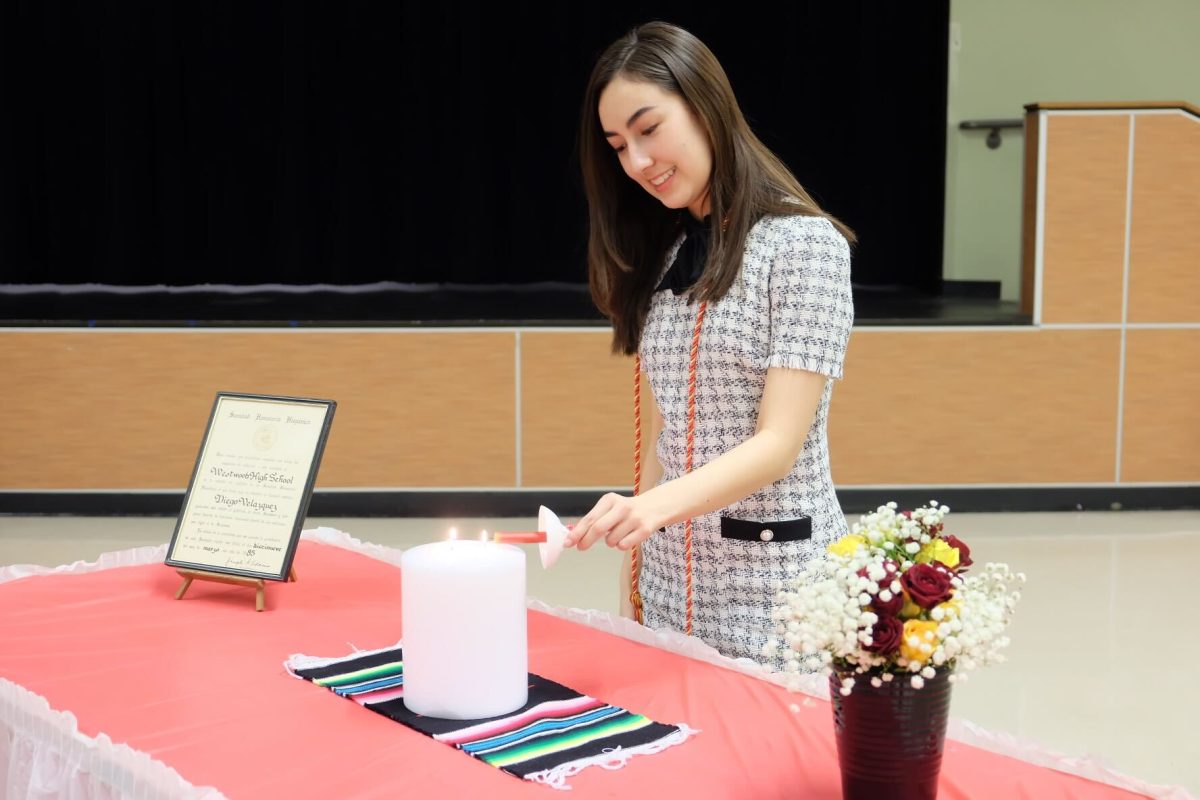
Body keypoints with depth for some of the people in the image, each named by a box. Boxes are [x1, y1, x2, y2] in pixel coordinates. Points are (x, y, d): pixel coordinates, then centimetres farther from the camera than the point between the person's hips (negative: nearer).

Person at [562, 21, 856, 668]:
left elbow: (779, 443, -18)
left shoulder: (803, 243, -11)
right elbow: (663, 436, 12)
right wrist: (632, 574, 6)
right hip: (671, 585, 6)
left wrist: (654, 505, -33)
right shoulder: (663, 256, 9)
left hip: (774, 587, -6)